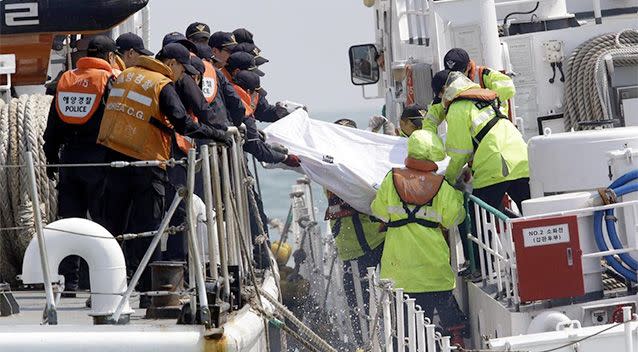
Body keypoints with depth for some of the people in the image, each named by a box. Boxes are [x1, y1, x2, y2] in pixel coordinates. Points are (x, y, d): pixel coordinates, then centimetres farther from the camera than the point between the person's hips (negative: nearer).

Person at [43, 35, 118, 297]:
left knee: (69, 219, 8)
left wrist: (51, 158, 20)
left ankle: (67, 282, 7)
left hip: (69, 156, 5)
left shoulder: (65, 79, 11)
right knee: (103, 221, 0)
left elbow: (53, 125, 14)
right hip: (97, 156, -5)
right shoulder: (109, 80, -5)